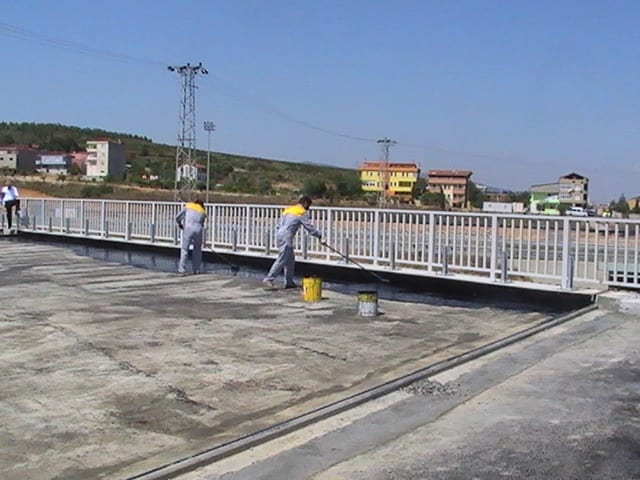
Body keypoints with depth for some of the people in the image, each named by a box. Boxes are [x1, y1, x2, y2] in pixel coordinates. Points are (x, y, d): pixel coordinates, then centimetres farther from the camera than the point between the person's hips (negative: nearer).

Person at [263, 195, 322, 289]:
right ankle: (269, 279, -11)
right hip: (286, 238, -9)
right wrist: (319, 235, 9)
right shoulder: (302, 212, -3)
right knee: (282, 260, -8)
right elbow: (309, 227, -4)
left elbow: (279, 224, 21)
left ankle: (289, 282, 16)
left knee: (290, 259, 14)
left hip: (279, 235, 9)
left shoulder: (288, 209, 21)